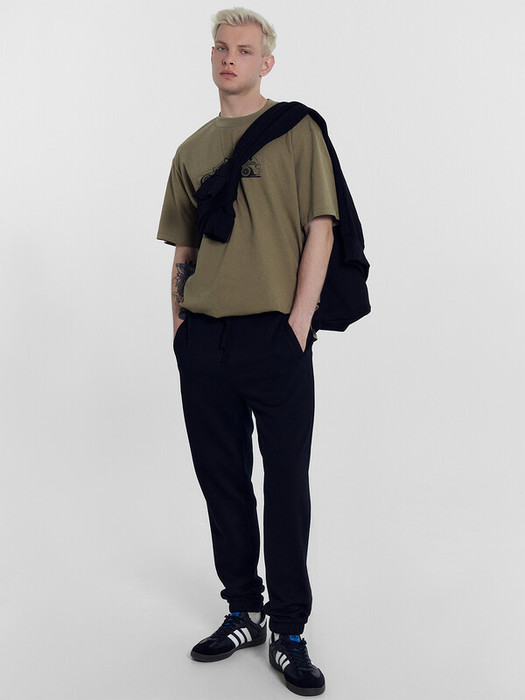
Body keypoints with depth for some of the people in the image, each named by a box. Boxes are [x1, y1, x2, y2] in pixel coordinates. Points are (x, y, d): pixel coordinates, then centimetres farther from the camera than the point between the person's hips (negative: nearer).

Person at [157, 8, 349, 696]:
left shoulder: (297, 129, 3)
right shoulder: (193, 150, 16)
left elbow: (320, 229, -4)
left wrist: (299, 322, -11)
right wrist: (179, 324, 9)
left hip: (275, 334, -4)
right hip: (204, 340, 5)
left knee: (286, 483, 1)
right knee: (222, 480, 10)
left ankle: (289, 629, 14)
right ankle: (244, 612, 26)